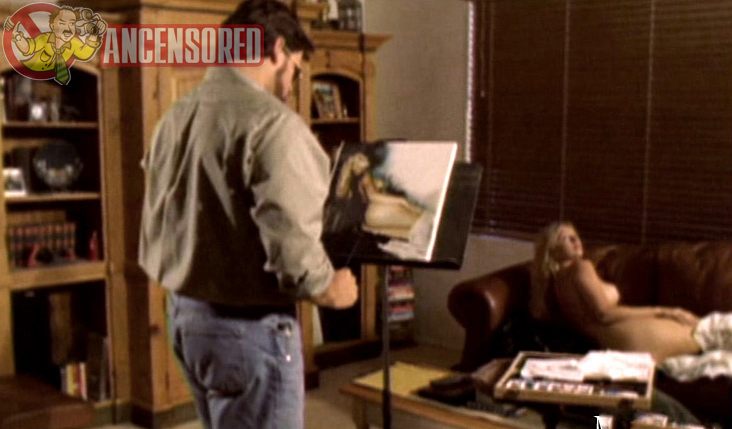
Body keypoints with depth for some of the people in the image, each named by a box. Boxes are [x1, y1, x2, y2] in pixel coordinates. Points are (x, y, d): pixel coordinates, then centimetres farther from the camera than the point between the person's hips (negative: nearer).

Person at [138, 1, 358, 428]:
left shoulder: (174, 118, 8)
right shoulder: (270, 122, -19)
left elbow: (153, 230, 13)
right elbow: (289, 243, -25)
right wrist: (329, 288, -7)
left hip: (183, 312, 9)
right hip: (249, 325, -9)